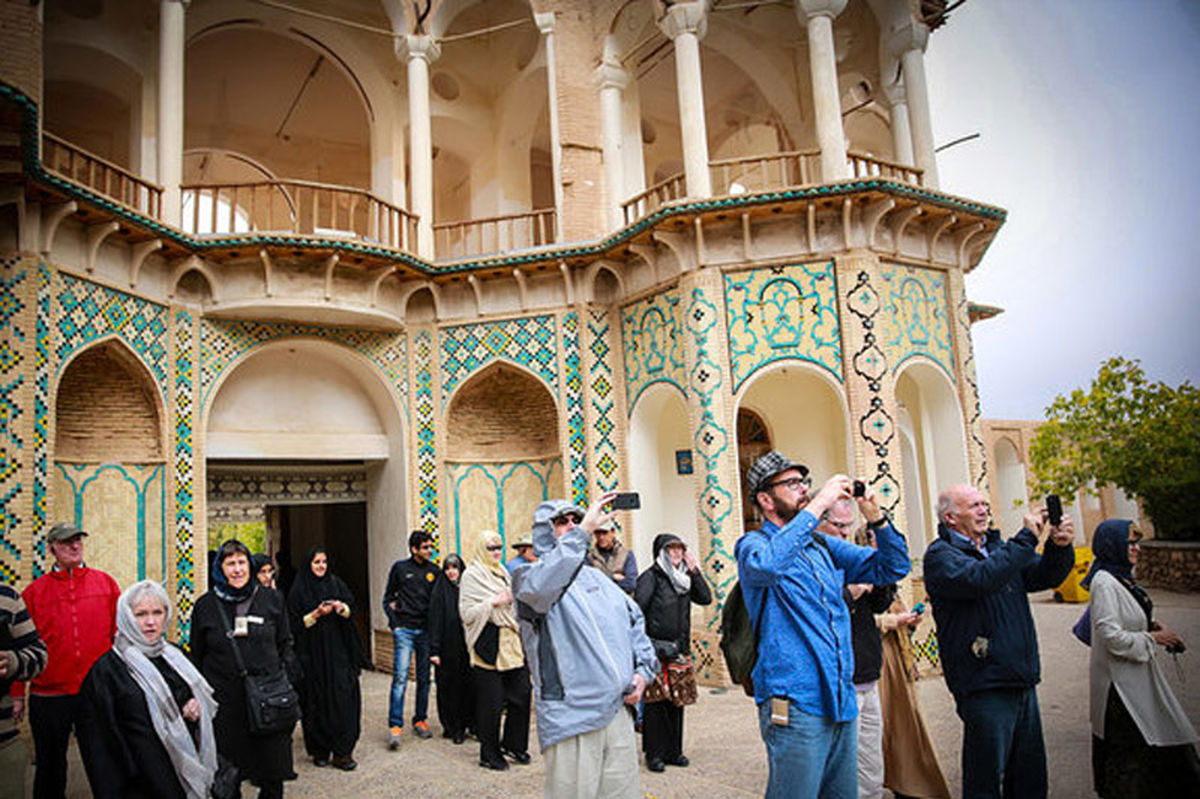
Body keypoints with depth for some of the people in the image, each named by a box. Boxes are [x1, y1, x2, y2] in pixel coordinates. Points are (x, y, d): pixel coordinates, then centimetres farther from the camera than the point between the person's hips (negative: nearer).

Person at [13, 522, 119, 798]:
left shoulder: (106, 583, 2)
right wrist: (17, 692, 0)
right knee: (50, 765, 16)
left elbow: (121, 635, 3)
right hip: (48, 695, 0)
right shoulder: (34, 592, 2)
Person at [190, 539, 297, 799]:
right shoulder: (205, 606, 3)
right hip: (223, 703, 0)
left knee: (273, 777, 5)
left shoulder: (272, 600, 5)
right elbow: (197, 657, 9)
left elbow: (286, 644, 10)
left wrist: (285, 681, 1)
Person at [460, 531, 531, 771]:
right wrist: (492, 602, -18)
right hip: (488, 647, -7)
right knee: (491, 702, -2)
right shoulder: (472, 575, -4)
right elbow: (466, 613, -11)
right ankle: (489, 753, 13)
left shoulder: (503, 572, 18)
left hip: (512, 644, 7)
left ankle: (513, 744, 22)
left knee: (521, 694, 5)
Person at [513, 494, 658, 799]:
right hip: (572, 720, -6)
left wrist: (643, 669, 12)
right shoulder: (529, 577, -3)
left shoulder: (597, 577, 19)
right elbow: (540, 586, -29)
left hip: (619, 713, 7)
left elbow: (635, 620, 27)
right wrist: (583, 531, -31)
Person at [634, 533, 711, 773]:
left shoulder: (684, 577, 13)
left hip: (679, 649, 6)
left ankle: (673, 750, 21)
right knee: (655, 702, -1)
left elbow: (706, 598, 6)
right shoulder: (650, 577, -7)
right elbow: (637, 611, -12)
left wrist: (694, 571, -1)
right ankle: (654, 754, 9)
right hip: (656, 650, -6)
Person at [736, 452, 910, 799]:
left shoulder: (824, 546, 14)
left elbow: (892, 568, 16)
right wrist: (817, 505, -24)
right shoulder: (753, 544, -5)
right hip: (795, 704, -7)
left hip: (842, 703, 7)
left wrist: (876, 518, -1)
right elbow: (765, 565, -30)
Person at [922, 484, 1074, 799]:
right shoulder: (941, 555, -9)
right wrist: (1027, 537, -19)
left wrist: (1059, 547, -9)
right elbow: (982, 579, -26)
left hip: (1022, 682, 8)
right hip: (985, 686, -7)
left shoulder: (997, 547, 15)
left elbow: (1044, 576, 12)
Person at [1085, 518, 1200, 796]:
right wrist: (1153, 638, -13)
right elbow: (1112, 637, -25)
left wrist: (1153, 626, 4)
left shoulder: (1120, 578, 8)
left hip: (1137, 676, 10)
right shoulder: (1104, 583, -21)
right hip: (1120, 682, -10)